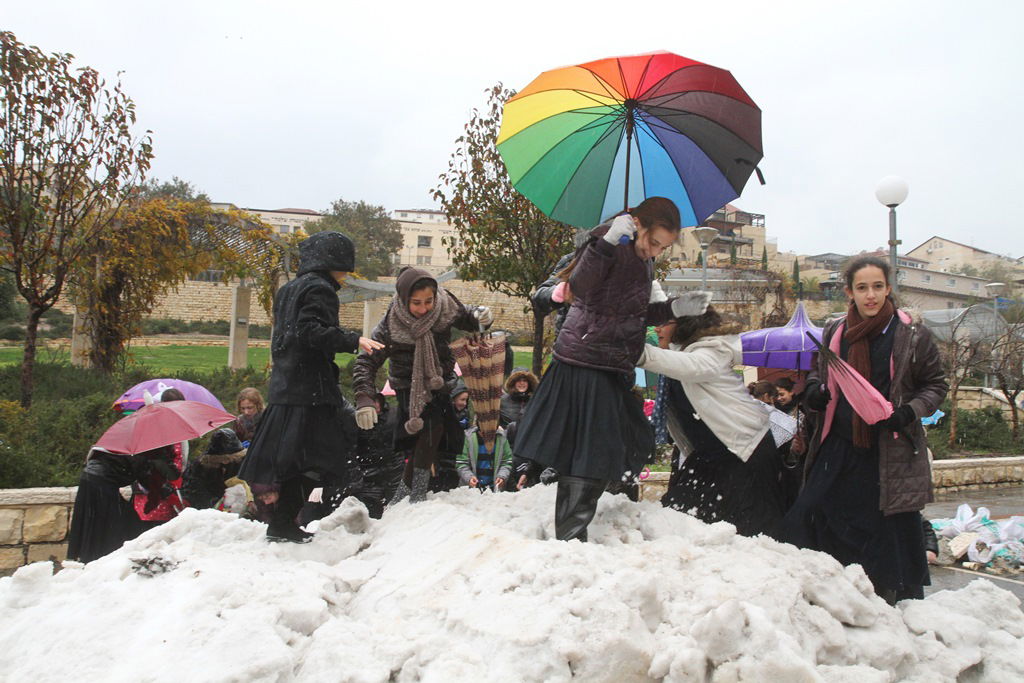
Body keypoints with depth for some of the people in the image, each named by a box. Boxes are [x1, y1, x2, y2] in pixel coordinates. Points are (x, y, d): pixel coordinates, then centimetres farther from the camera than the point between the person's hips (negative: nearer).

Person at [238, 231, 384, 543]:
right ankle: (283, 523, -4)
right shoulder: (319, 288, -7)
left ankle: (281, 523, 17)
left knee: (295, 458, 13)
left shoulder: (288, 289, 21)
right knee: (309, 458, -4)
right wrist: (353, 340, -27)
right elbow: (312, 330, -22)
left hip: (284, 385, 9)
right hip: (311, 388, -9)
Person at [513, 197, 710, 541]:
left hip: (612, 369, 9)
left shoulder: (643, 260, 13)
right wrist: (608, 242, -38)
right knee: (588, 458, -7)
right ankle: (570, 538, 3)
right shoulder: (607, 241, -13)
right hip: (584, 367, -9)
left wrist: (675, 308, 11)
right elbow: (579, 287, -30)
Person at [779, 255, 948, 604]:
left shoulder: (913, 335, -4)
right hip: (838, 447, 3)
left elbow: (936, 385, 4)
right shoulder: (834, 332, 5)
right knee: (804, 519, 0)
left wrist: (909, 412, -13)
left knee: (894, 531, 3)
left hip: (891, 453, -3)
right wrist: (813, 389, -2)